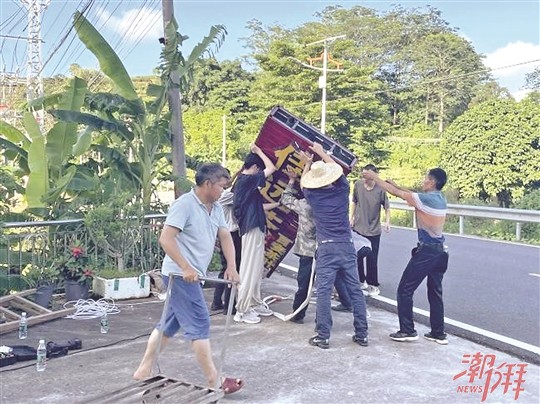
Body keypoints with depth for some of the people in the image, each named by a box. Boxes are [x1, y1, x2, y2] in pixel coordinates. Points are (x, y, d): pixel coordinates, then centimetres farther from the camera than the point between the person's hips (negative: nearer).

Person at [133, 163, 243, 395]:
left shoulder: (216, 209, 11)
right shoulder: (184, 204, -15)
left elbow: (225, 236, 11)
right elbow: (165, 239, -21)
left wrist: (231, 267, -2)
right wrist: (186, 268, -26)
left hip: (191, 275, 9)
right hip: (180, 274, -9)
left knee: (170, 324, 14)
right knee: (199, 325, -7)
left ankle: (144, 371, 25)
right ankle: (214, 382, -1)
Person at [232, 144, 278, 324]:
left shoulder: (242, 182, 16)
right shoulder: (247, 180, -14)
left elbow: (259, 206, 22)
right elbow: (271, 168, -14)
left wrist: (277, 204, 27)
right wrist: (258, 151, -3)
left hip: (256, 228, 11)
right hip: (252, 229, -11)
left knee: (257, 268, 17)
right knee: (249, 269, -6)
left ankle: (255, 304, 26)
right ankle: (242, 310, -1)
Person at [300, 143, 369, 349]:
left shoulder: (313, 196, 0)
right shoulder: (342, 190, 3)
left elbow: (303, 184, 23)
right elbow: (337, 169, 23)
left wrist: (308, 164, 38)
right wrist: (322, 153, 34)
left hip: (326, 248, -2)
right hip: (347, 247, 3)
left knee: (323, 292, 0)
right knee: (355, 290, 8)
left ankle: (323, 337, 2)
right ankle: (362, 334, 14)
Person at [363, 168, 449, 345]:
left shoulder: (426, 199, -16)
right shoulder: (440, 198, 7)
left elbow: (396, 193, -9)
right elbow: (414, 195, 21)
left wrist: (375, 177, 0)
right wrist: (396, 184, 19)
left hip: (426, 251, -8)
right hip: (440, 250, 8)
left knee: (405, 290, 2)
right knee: (435, 292, 14)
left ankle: (407, 331, 6)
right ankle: (438, 333, 18)